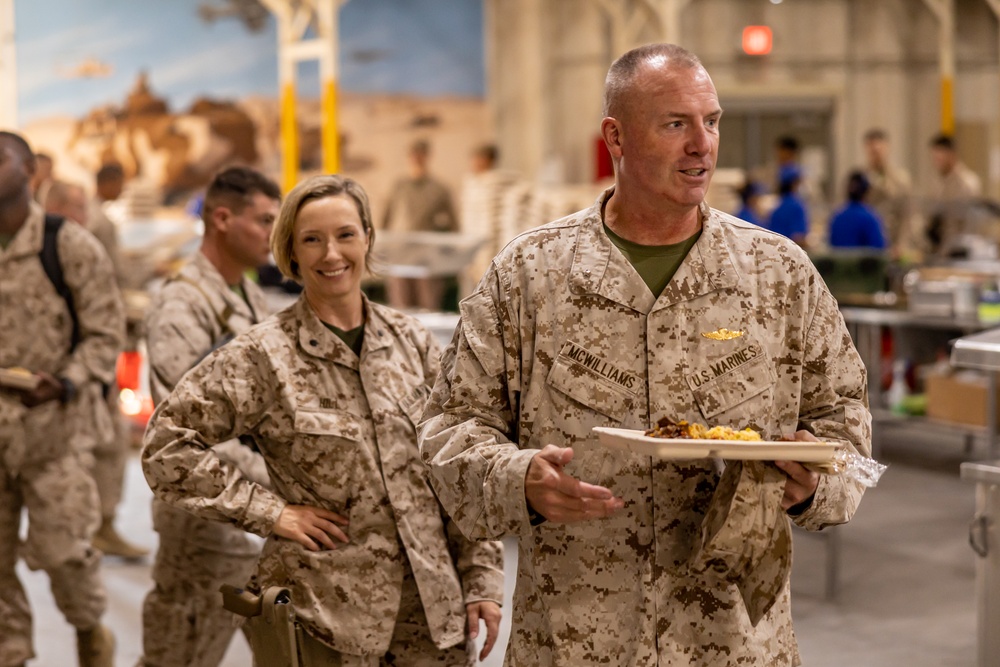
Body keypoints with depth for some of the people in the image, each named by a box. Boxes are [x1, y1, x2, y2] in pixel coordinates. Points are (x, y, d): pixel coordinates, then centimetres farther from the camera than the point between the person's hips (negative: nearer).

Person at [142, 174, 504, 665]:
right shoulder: (263, 355, -7)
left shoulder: (412, 341, 5)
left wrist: (482, 579, 4)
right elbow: (166, 444, -9)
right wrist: (269, 512, -11)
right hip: (325, 613, -3)